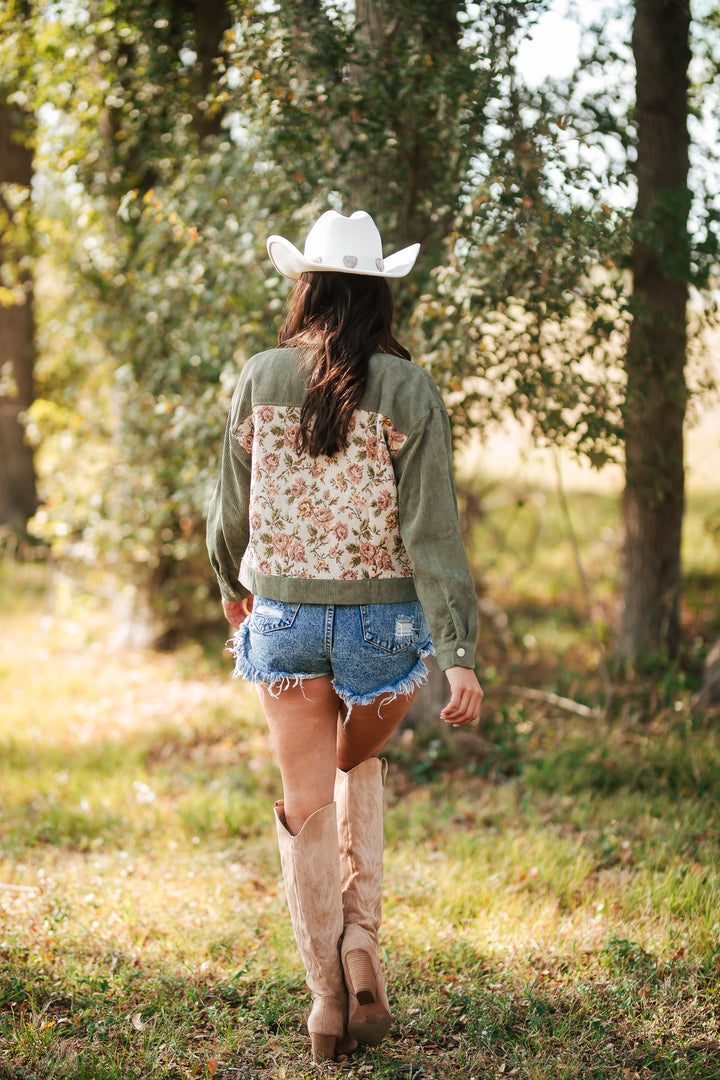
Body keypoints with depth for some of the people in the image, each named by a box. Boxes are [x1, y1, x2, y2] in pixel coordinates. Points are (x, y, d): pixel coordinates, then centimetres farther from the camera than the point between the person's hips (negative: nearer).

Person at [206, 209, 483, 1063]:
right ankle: (361, 944, 14)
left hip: (284, 615, 0)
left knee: (306, 806, 11)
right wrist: (459, 656, -12)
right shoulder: (408, 391, -10)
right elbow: (431, 529, -13)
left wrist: (233, 586, 25)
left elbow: (232, 506, 5)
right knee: (360, 766, 26)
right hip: (384, 618, 0)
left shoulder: (260, 379, -4)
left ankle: (328, 998, 13)